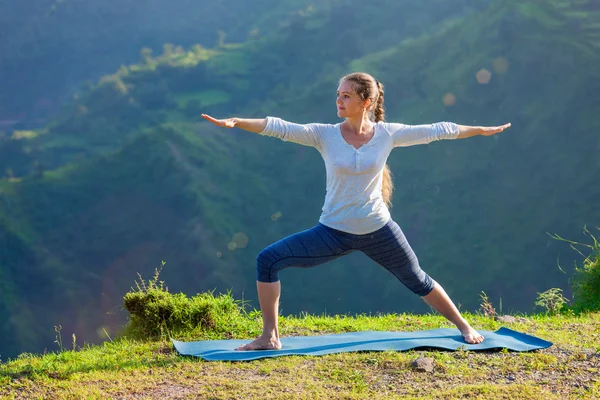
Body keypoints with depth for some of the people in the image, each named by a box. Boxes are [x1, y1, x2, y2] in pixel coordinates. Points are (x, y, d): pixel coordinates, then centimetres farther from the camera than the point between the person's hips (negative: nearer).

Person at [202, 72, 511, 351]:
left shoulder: (388, 133, -8)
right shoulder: (325, 135, -10)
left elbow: (437, 131, 2)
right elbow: (278, 127, -22)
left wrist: (483, 131, 11)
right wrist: (236, 122, -36)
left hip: (378, 231, 0)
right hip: (334, 232, 0)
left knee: (417, 281, 14)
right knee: (268, 260, -13)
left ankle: (464, 327, 38)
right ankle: (269, 338, -5)